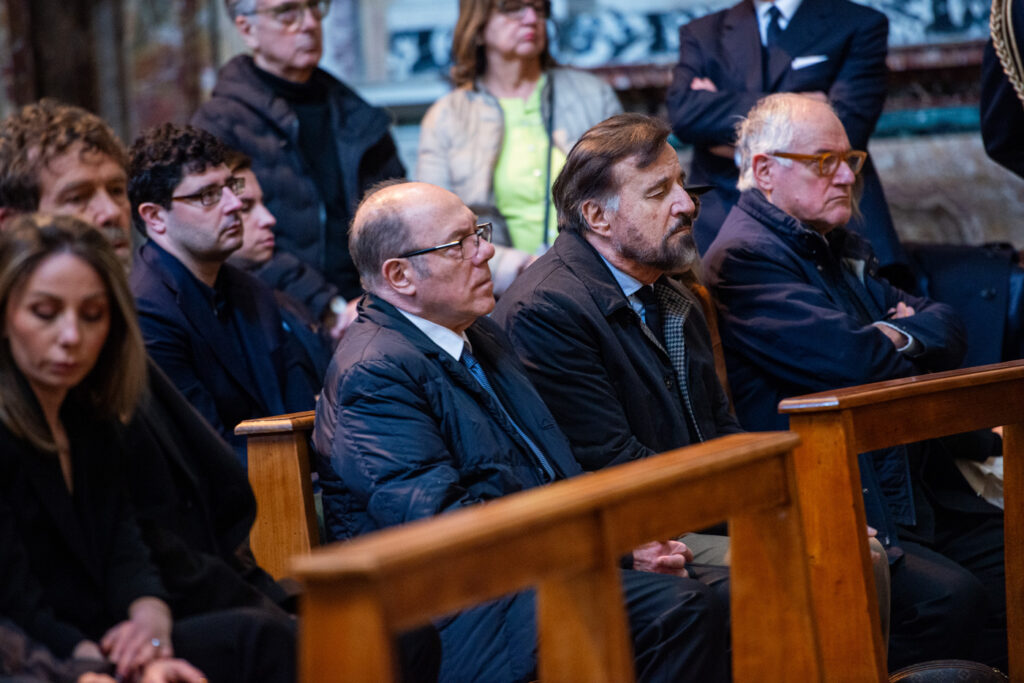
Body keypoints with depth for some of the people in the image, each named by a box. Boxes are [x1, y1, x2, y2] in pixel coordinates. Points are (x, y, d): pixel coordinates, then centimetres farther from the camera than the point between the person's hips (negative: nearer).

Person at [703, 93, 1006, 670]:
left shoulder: (842, 249, 23)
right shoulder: (744, 258, -8)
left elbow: (949, 332, 22)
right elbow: (852, 362, -19)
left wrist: (897, 336, 0)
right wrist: (914, 340, 3)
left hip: (916, 489, 9)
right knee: (948, 600, -30)